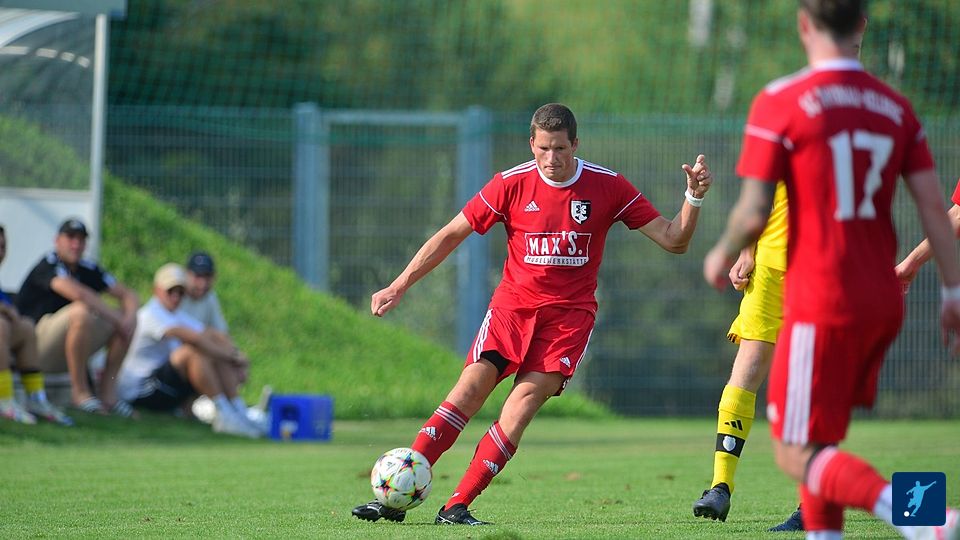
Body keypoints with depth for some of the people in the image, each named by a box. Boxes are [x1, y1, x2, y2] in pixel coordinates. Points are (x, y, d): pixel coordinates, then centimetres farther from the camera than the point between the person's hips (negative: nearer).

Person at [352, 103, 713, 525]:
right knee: (471, 387, -16)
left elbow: (673, 241, 1)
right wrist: (398, 287, 3)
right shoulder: (512, 184, -1)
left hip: (570, 314, -1)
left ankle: (456, 507, -19)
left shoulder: (607, 187, -1)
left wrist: (693, 197, -17)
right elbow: (451, 235, 5)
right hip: (512, 304, 1)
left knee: (526, 399, -19)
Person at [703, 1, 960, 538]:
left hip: (820, 304, -6)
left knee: (796, 454, -4)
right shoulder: (897, 108, 7)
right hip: (884, 302, 6)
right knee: (819, 441, 21)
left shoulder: (779, 103, -8)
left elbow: (753, 214, -9)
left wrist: (722, 256, 10)